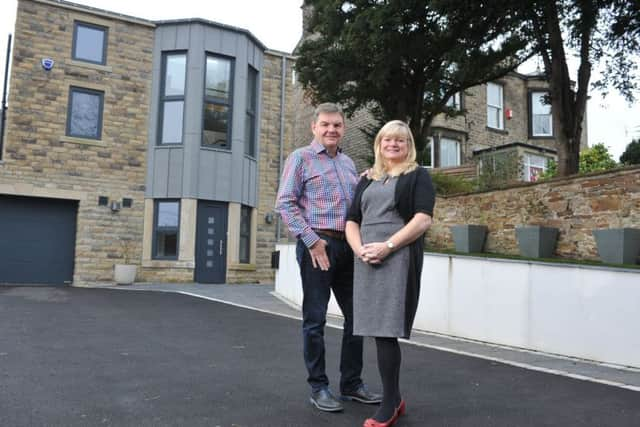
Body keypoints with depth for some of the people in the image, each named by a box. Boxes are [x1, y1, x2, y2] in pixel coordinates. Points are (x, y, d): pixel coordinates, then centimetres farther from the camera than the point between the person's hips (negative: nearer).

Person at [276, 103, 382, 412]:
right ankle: (318, 387, 14)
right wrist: (311, 239, -16)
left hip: (348, 246, 7)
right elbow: (285, 202, -8)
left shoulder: (348, 163, 19)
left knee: (356, 316, 10)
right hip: (317, 245, -6)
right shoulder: (301, 158, 0)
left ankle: (351, 383, 23)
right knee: (315, 319, 1)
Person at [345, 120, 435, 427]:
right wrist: (359, 249, -5)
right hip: (367, 261, 5)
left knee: (386, 330, -9)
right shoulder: (367, 180, 21)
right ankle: (394, 399, 19)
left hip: (398, 258, -5)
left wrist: (387, 246, -17)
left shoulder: (417, 175, 6)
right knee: (379, 330, 6)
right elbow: (351, 221, 15)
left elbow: (423, 219, -8)